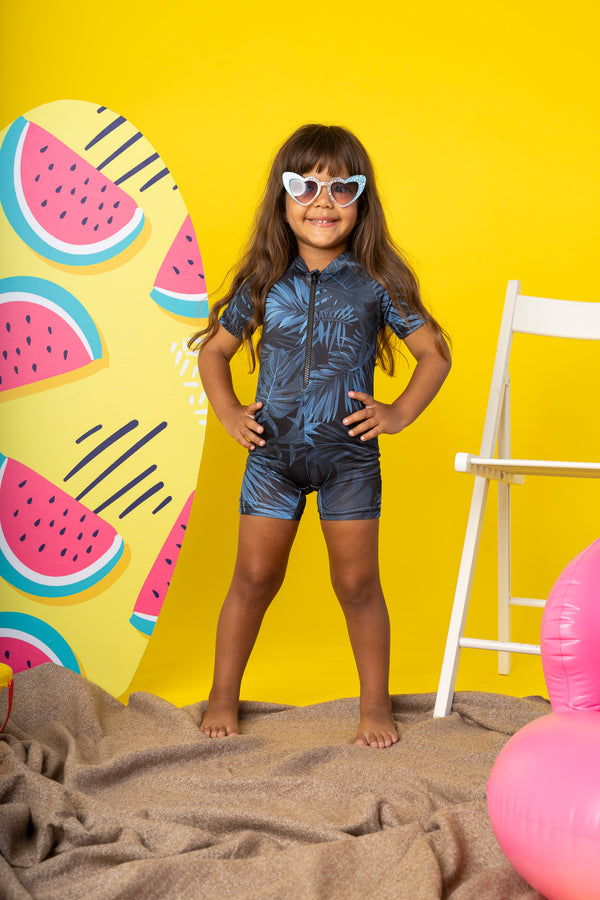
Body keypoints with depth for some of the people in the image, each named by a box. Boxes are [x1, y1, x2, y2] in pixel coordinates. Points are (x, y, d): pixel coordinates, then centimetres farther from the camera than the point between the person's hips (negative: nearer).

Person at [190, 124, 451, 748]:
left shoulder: (377, 283, -4)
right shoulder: (265, 282, 0)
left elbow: (434, 353, 3)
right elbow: (213, 349, 13)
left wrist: (398, 414, -6)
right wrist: (229, 412, 1)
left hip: (349, 454, -1)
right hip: (273, 451, 1)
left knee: (357, 583, 6)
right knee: (254, 577, 7)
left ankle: (375, 703, 21)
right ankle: (223, 697, 22)